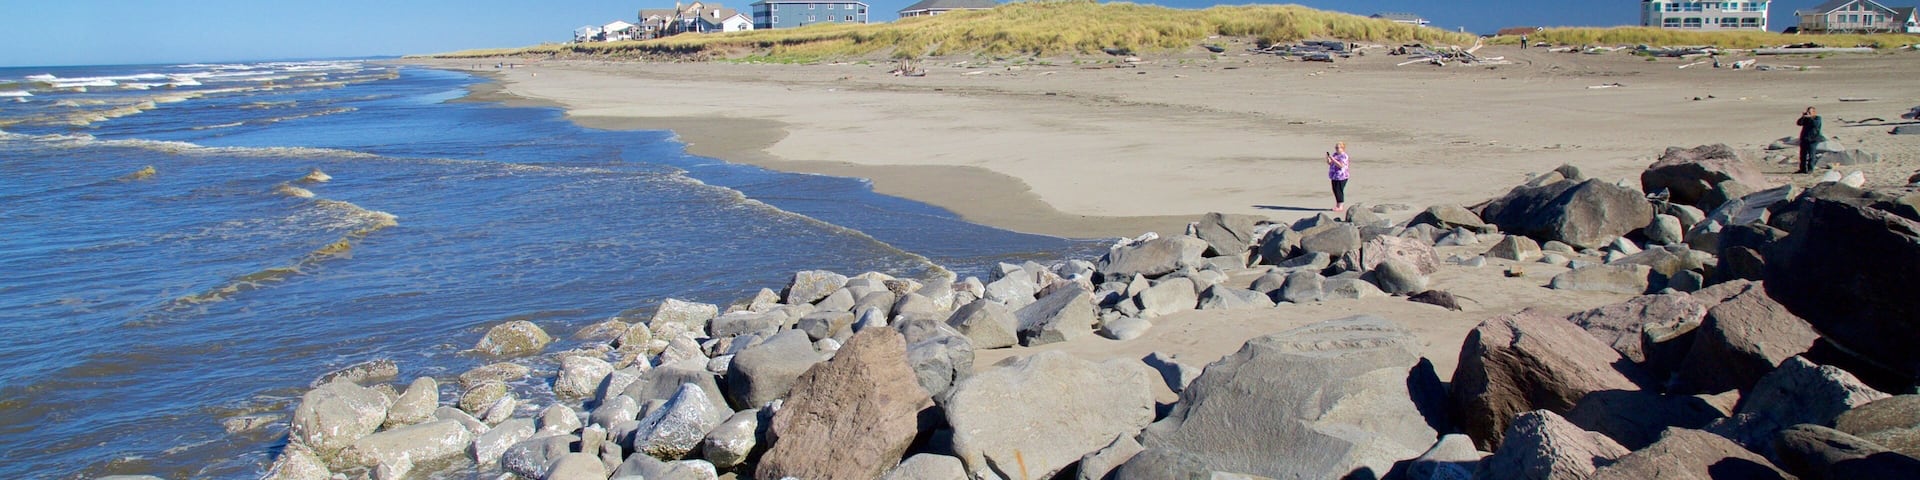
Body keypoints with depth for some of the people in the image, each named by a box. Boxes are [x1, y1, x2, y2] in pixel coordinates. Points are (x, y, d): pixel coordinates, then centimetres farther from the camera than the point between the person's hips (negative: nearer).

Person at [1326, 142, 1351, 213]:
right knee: (1335, 190, 12)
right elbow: (1329, 163, 17)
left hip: (1341, 177, -9)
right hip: (1335, 176, 9)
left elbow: (1341, 165, -24)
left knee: (1339, 191, -8)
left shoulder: (1343, 156, -13)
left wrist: (1333, 159, -26)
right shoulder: (1335, 154, 14)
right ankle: (1338, 206, 21)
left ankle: (1341, 207, -4)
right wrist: (1328, 158, -4)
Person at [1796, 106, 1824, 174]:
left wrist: (1809, 117, -19)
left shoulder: (1817, 118, -1)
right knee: (1803, 154, 5)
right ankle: (1803, 169, 10)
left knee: (1811, 155, -6)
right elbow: (1799, 123, 1)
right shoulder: (1806, 119, 14)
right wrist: (1803, 117, -11)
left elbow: (1815, 124, -21)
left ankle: (1810, 169, -2)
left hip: (1812, 140, -6)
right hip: (1804, 139, 6)